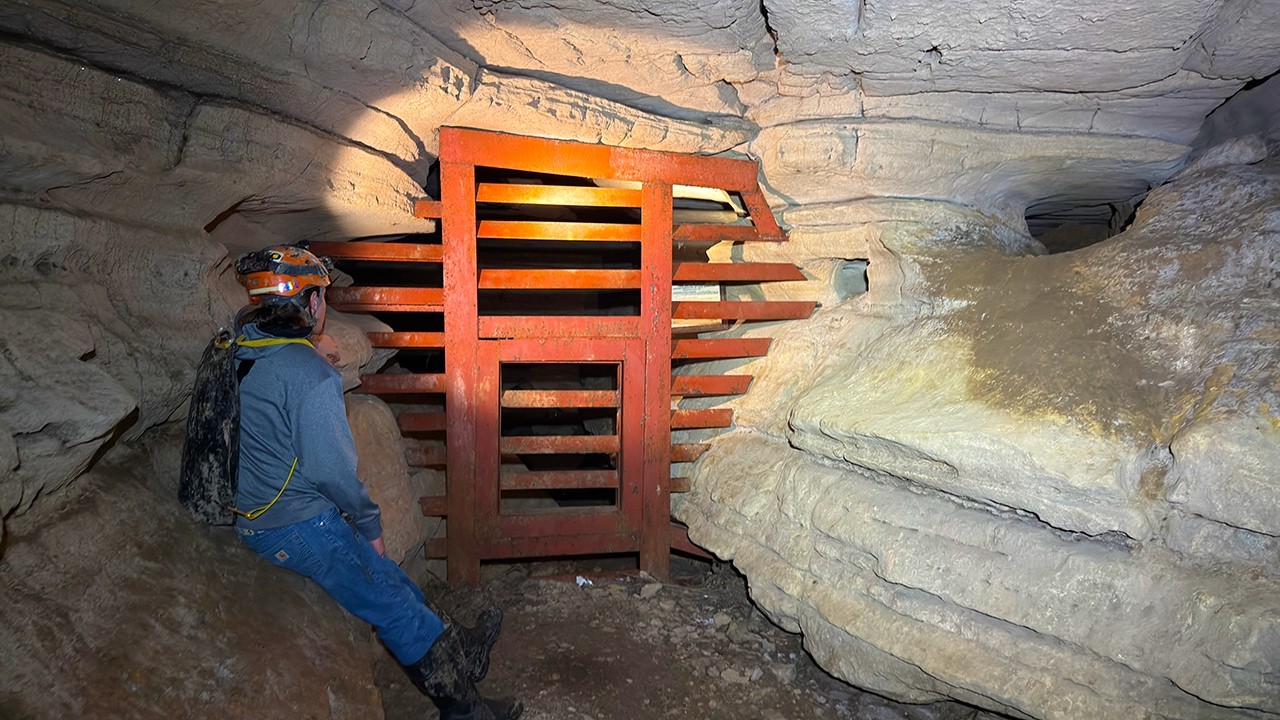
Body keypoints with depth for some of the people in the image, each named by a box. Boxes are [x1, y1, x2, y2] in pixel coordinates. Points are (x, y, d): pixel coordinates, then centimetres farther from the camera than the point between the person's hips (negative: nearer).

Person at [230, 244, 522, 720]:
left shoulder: (237, 348, 3)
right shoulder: (310, 375, -24)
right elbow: (330, 470, -22)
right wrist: (369, 525, -7)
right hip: (298, 525, -9)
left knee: (390, 582, 18)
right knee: (400, 611, 2)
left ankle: (458, 654, 32)